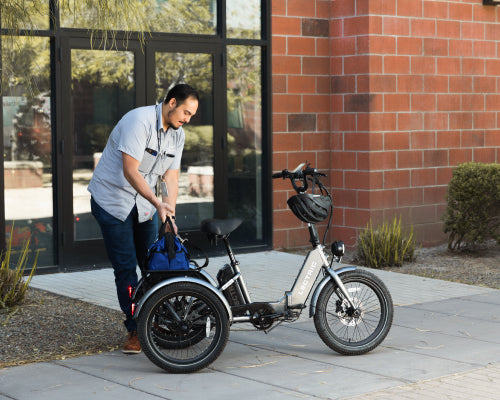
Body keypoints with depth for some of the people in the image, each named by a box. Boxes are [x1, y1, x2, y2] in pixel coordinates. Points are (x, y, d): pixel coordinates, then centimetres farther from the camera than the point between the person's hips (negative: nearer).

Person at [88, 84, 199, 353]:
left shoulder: (177, 134, 3)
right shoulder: (140, 121, -23)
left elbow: (171, 176, 0)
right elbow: (130, 171, -27)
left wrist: (170, 212, -14)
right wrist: (158, 204, -31)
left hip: (145, 203, 7)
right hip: (112, 201, -7)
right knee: (125, 267, -6)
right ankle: (135, 329, 2)